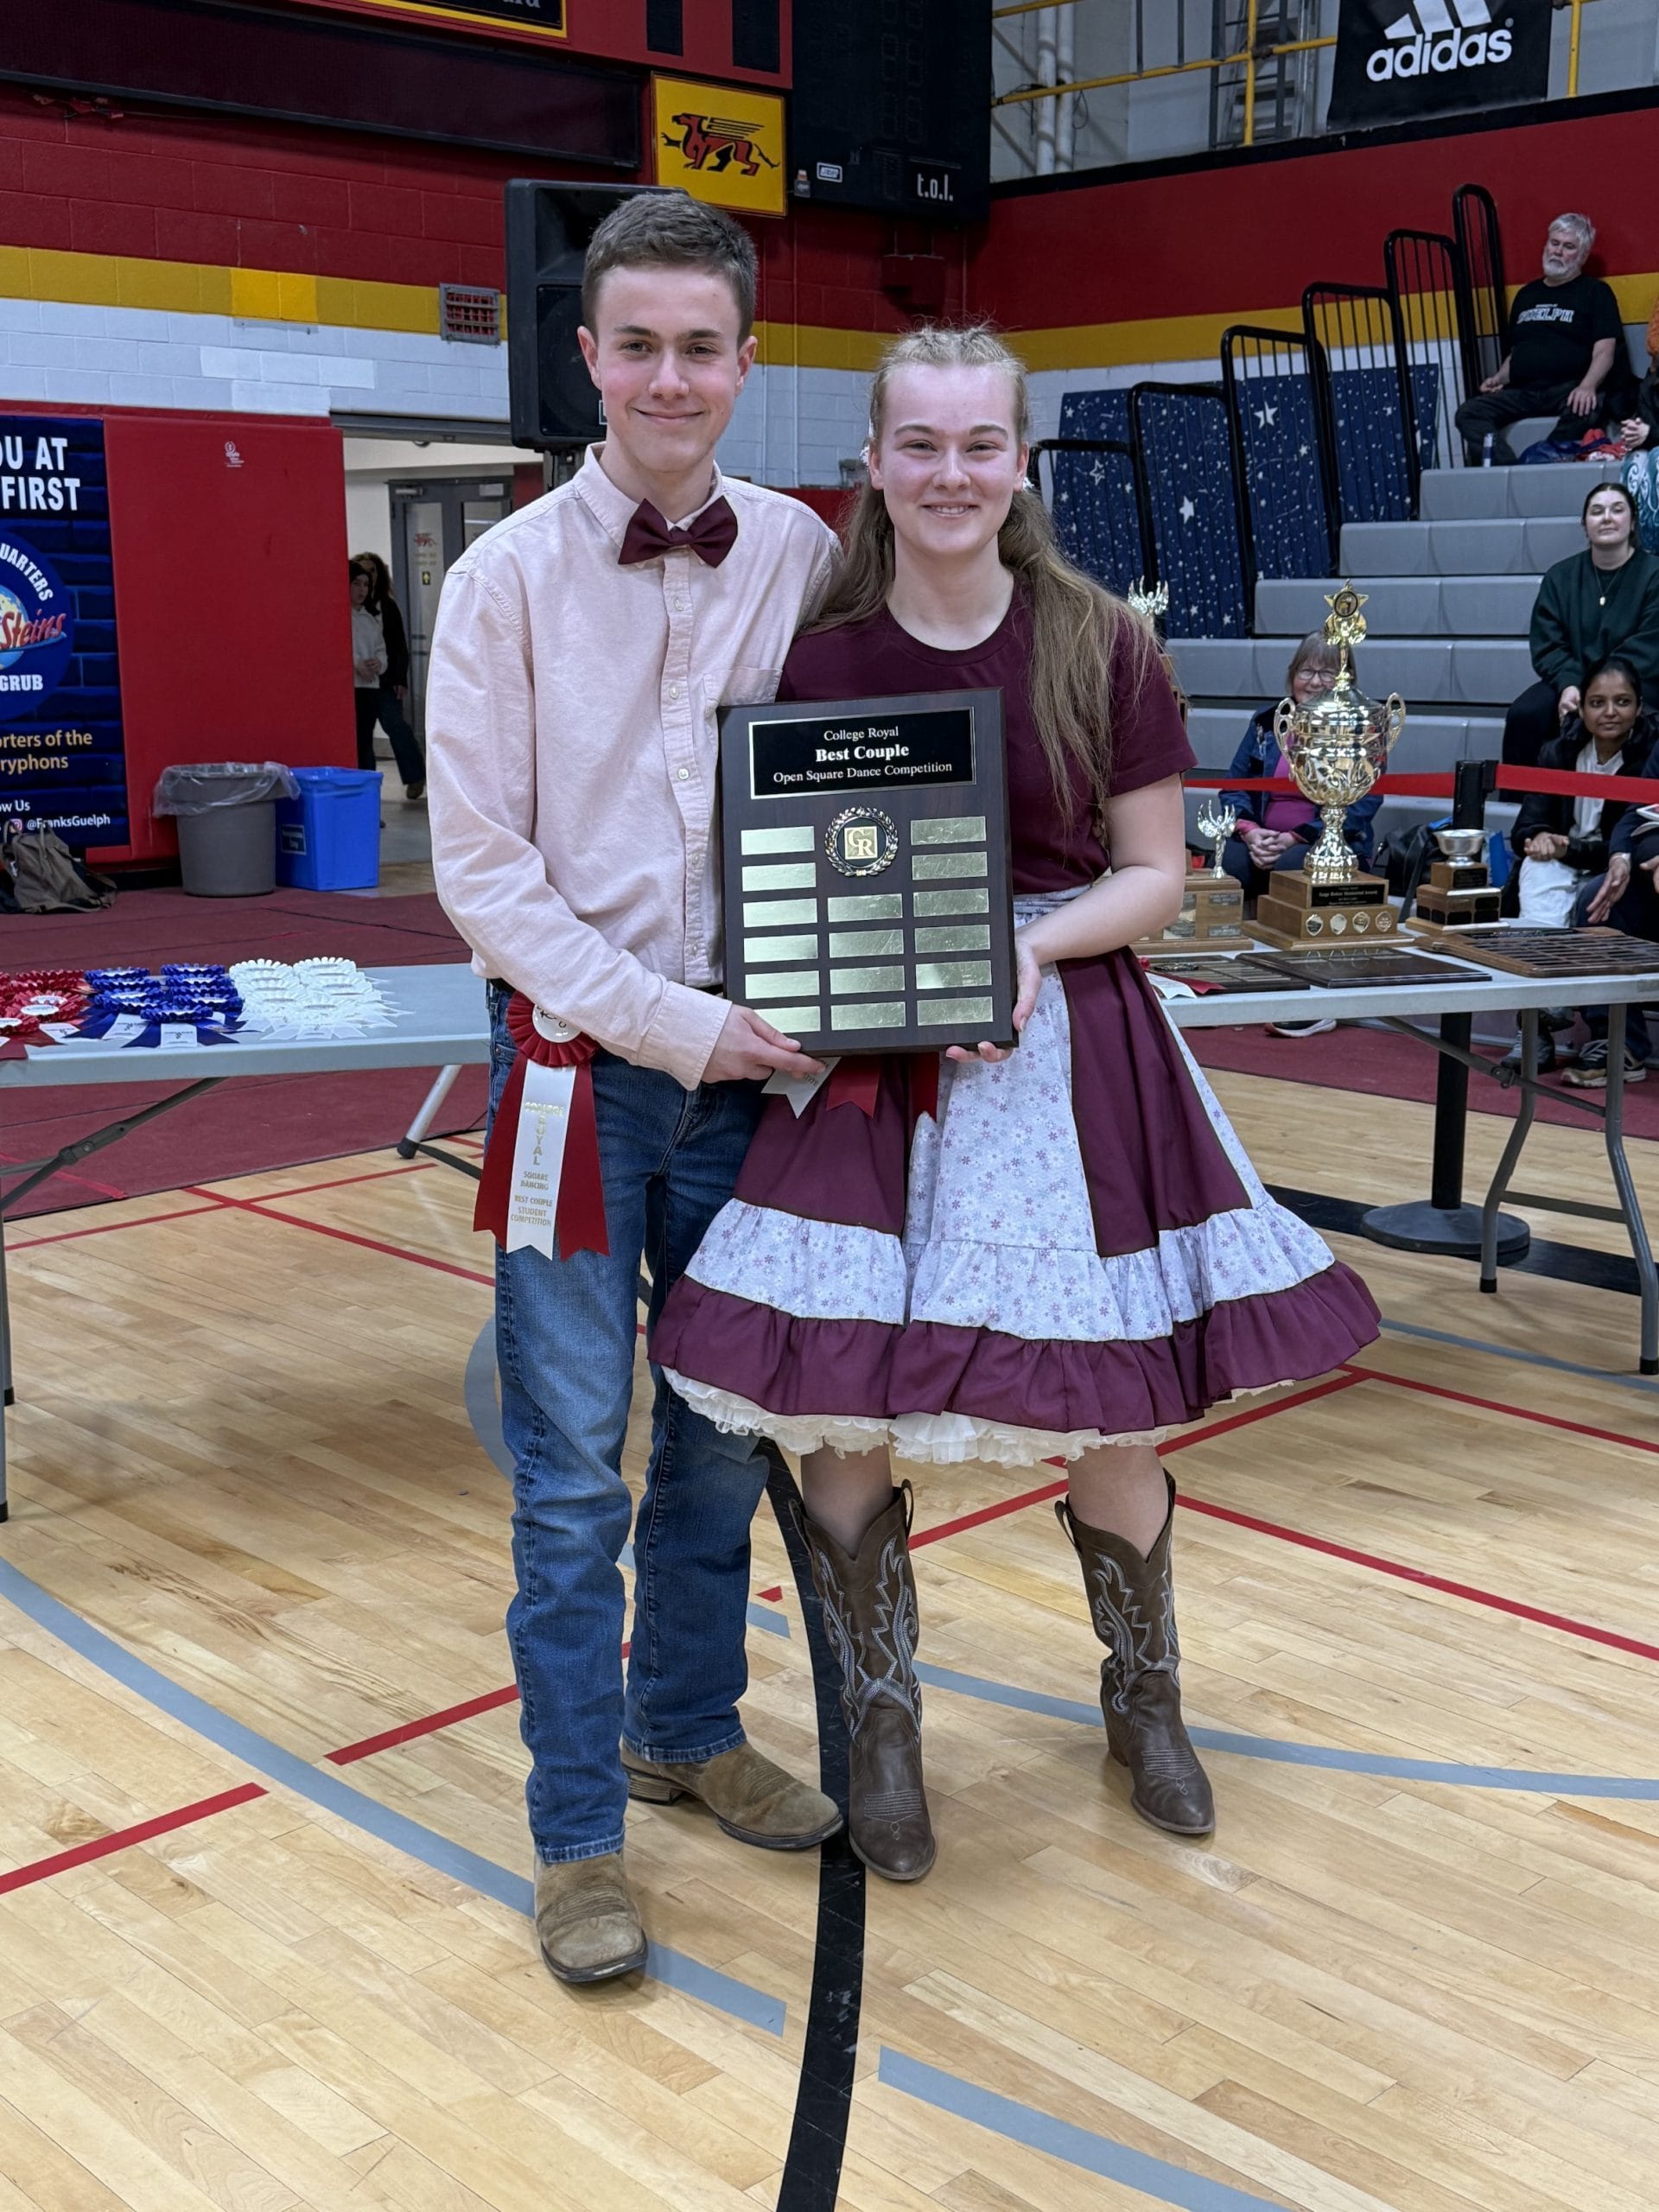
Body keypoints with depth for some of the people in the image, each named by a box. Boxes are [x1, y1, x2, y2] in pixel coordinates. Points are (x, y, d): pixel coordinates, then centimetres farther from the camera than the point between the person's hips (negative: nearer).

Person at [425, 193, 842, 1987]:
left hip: (745, 1056, 3)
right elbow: (482, 868, -8)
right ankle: (577, 1834, 18)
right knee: (572, 1465, 3)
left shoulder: (804, 557, 2)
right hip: (577, 1056, -3)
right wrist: (672, 1025, -14)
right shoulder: (509, 577, -5)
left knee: (726, 1432, 14)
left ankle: (688, 1731, 35)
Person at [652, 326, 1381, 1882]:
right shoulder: (816, 660, 1)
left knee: (1109, 1422, 7)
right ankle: (880, 1728, 26)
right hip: (867, 1068, 1)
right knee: (836, 1421, 0)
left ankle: (1144, 1703, 37)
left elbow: (1156, 875, 2)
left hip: (1069, 1057, 0)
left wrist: (1036, 943, -15)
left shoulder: (1102, 647, -1)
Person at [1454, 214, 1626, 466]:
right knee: (1469, 412, -24)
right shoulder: (1527, 294, 25)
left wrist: (1588, 387, -22)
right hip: (1522, 392, 5)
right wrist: (1499, 378, 7)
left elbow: (1604, 352, -2)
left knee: (1585, 410, -41)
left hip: (1568, 388, -4)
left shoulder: (1595, 292, 9)